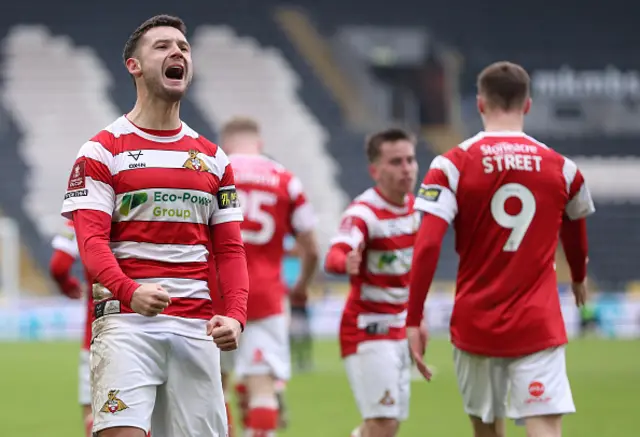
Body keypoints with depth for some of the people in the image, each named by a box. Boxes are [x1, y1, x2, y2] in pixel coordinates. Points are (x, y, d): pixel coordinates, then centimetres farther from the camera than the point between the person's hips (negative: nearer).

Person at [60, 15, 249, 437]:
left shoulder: (213, 158, 16)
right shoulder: (102, 151, 2)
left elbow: (230, 249, 14)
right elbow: (91, 240, -8)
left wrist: (235, 315, -3)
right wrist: (130, 291, -27)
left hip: (197, 326, 5)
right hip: (126, 320, -4)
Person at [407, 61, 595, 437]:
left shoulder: (453, 165, -4)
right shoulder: (562, 169, 4)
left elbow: (427, 246, -13)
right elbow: (576, 234, 24)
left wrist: (414, 320, -7)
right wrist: (579, 278, 44)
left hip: (475, 325, 1)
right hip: (538, 327, -1)